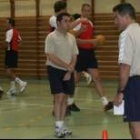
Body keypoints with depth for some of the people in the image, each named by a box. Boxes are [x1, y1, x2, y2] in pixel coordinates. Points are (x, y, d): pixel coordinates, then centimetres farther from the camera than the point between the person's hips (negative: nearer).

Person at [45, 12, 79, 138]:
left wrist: (70, 71, -6)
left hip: (68, 71, 6)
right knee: (59, 97, -10)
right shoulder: (51, 37, -11)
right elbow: (51, 57, -17)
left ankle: (62, 125, 17)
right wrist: (67, 66, -16)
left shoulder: (72, 38, 7)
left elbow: (74, 56, 7)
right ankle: (58, 127, -4)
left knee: (65, 98, 8)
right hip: (55, 70, -5)